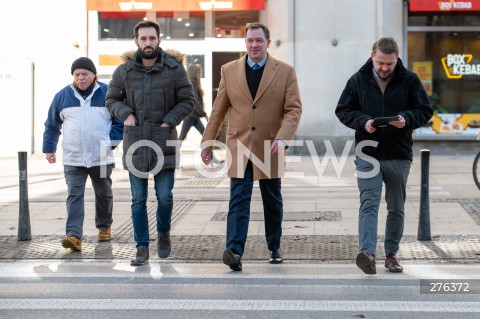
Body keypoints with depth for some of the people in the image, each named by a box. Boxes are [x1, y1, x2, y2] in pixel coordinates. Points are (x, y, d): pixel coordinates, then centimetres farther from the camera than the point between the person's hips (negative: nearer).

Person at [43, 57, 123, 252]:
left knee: (104, 194, 16)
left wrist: (111, 143, -8)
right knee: (75, 195, -12)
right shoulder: (62, 96, 5)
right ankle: (74, 235, -20)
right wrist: (49, 148, 11)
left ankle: (104, 227, 37)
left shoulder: (107, 93, 0)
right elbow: (52, 125, 14)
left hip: (102, 158, 0)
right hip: (72, 159, 0)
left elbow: (120, 122, 3)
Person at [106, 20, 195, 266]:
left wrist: (170, 120, -9)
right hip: (135, 143, 1)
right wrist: (125, 114, -6)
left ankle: (163, 234, 29)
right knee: (138, 199, 4)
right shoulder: (124, 71, 2)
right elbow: (111, 99, 13)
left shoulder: (174, 69, -2)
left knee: (164, 196, 1)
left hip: (163, 142, -1)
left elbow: (188, 100, 3)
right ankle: (142, 248, 11)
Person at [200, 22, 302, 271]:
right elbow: (218, 110, 8)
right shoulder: (229, 71, 4)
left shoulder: (285, 72, 0)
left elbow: (294, 109, -5)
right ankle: (234, 251, -19)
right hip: (239, 147, 0)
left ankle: (275, 249, 27)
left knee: (273, 202, 12)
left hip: (270, 149, 0)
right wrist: (207, 143, 6)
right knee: (238, 200, -10)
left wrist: (282, 138, -20)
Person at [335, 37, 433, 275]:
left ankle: (391, 253, 22)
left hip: (399, 156, 2)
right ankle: (367, 252, -24)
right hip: (368, 154, -1)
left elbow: (425, 111, 4)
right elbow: (343, 111, 5)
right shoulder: (358, 80, 2)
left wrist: (407, 119, -17)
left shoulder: (409, 80, 2)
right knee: (369, 203, -13)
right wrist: (363, 121, -14)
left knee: (396, 208, 10)